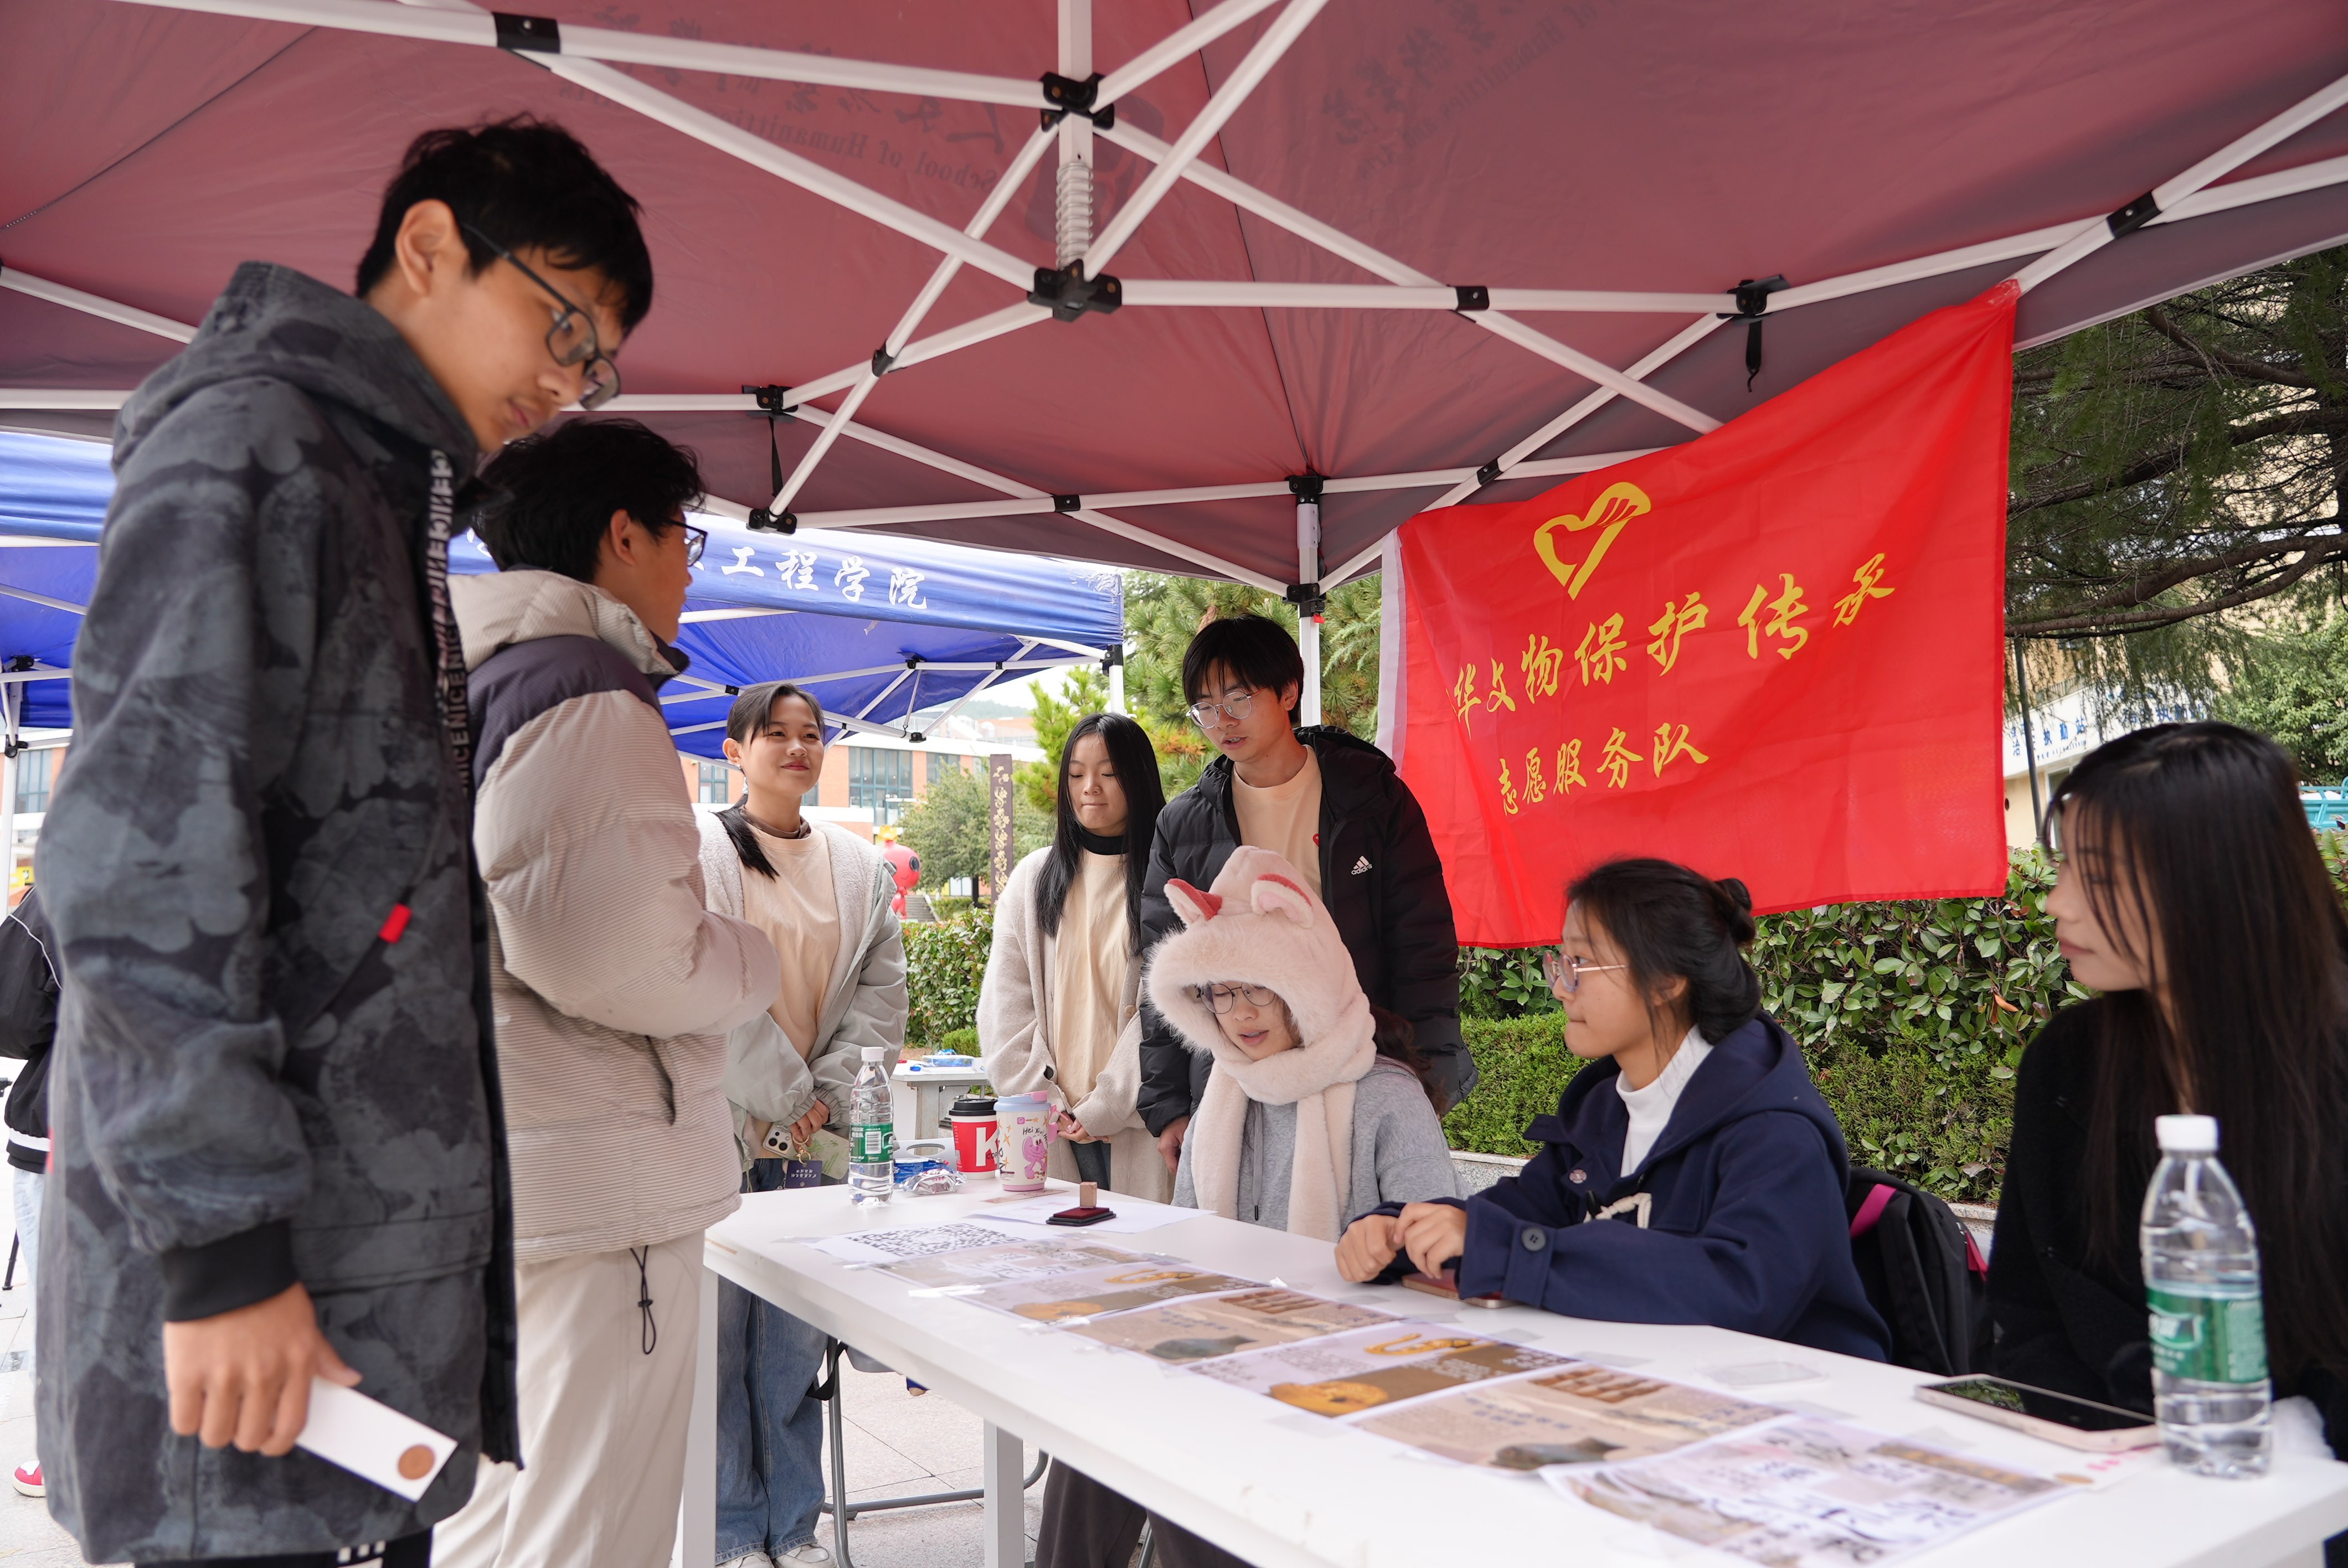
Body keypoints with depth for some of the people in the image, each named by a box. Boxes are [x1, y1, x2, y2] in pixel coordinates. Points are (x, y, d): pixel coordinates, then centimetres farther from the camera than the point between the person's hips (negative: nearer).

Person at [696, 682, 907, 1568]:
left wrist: (829, 1096, -2)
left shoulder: (861, 869, 13)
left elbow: (880, 994, 11)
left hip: (808, 1131, 4)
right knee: (721, 1331, 0)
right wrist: (782, 1098, -8)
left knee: (797, 1335, 7)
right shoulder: (696, 851, -2)